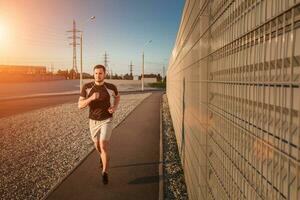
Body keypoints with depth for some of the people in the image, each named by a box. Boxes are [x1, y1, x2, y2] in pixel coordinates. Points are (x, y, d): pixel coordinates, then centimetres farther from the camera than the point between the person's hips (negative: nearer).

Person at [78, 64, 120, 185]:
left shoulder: (111, 87, -11)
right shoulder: (86, 87, -10)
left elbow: (117, 96, 13)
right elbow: (80, 105, -12)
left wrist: (115, 107, -8)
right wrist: (91, 98, -32)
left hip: (106, 121, -3)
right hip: (93, 121, 3)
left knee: (104, 146, -17)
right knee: (97, 145, 20)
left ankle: (105, 173, 0)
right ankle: (103, 156, 56)